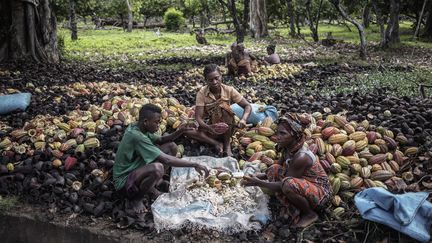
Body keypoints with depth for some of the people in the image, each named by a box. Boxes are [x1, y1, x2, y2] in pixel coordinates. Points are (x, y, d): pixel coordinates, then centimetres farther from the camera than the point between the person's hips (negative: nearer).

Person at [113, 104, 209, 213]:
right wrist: (194, 165, -28)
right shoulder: (136, 136, -31)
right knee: (157, 168, -40)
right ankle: (136, 198, -11)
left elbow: (161, 140, 9)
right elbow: (166, 160, -33)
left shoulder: (138, 127, -4)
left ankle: (153, 184, 12)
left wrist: (180, 131, -9)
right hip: (124, 181, -9)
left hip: (135, 169, 9)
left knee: (171, 146, 0)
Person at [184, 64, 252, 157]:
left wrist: (243, 119, -32)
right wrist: (208, 127, -42)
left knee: (224, 106, -31)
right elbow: (198, 117, -20)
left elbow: (248, 106, -10)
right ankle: (216, 143, -20)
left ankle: (227, 144, -16)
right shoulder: (202, 93, -14)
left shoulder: (229, 90, -13)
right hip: (211, 127, 0)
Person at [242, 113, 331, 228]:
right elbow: (279, 169, 10)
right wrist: (262, 176, -7)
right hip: (305, 186, 9)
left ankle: (310, 214, -7)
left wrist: (258, 183, -21)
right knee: (274, 169, -3)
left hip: (320, 192, -9)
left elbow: (283, 185, -25)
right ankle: (296, 210, 3)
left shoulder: (301, 157, -30)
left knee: (289, 184, -36)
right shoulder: (288, 148, -5)